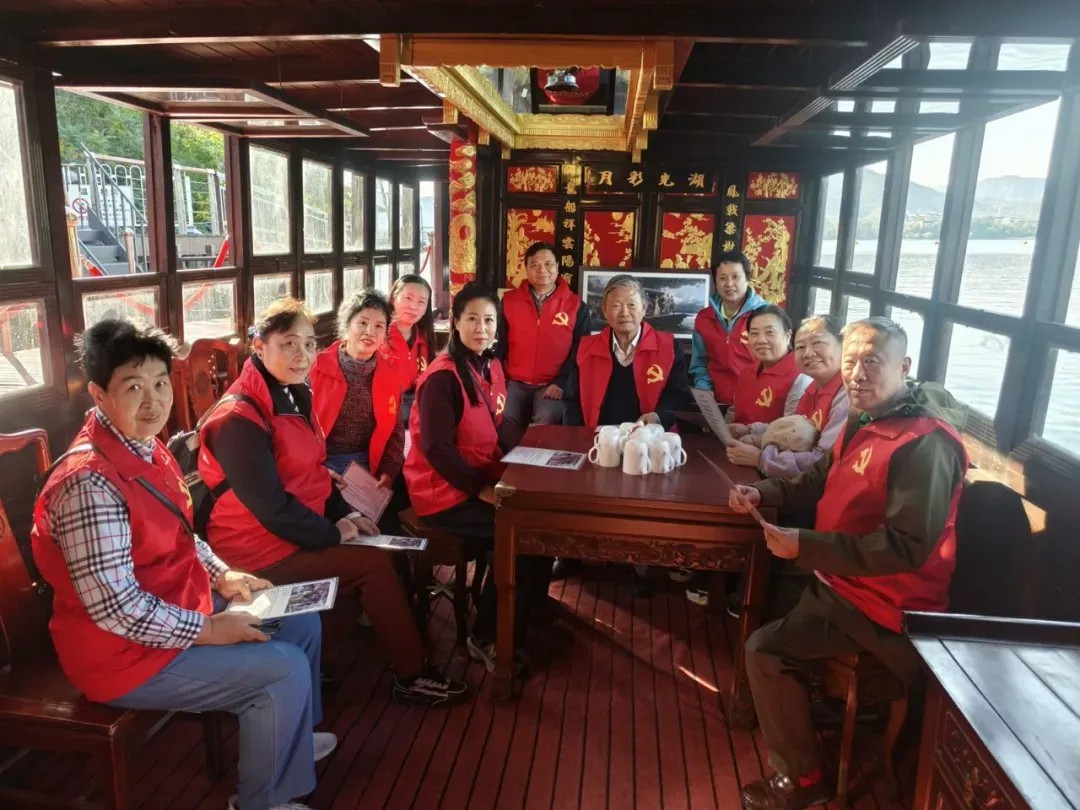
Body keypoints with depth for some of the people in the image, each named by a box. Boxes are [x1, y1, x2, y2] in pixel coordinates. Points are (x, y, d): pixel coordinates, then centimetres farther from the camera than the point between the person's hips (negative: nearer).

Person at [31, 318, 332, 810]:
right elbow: (114, 607, -29)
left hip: (173, 611, 10)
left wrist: (222, 575, 4)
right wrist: (206, 629, -21)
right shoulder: (90, 483, -29)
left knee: (302, 622, 12)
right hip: (124, 652, -10)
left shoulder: (144, 447, 2)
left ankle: (288, 739, 36)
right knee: (287, 669, -14)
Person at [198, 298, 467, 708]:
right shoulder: (240, 418, -21)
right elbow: (269, 505, -24)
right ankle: (411, 676, 2)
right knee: (376, 564, -14)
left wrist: (346, 514, 2)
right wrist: (332, 534, -15)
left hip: (301, 529, 9)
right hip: (263, 551, -9)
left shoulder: (295, 396, 8)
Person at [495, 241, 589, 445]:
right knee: (503, 418, -24)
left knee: (547, 419, -28)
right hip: (515, 383, 2)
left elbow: (579, 351, 2)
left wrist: (561, 382, -10)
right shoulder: (509, 301, 9)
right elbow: (500, 343, 10)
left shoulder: (576, 305, 4)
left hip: (553, 385, -1)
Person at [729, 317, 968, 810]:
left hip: (884, 605, -10)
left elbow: (908, 547, -31)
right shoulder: (866, 420, 7)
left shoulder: (925, 442, -25)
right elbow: (820, 482, 17)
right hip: (845, 581, 10)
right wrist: (762, 493, -2)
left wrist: (806, 547, -33)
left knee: (765, 650, -13)